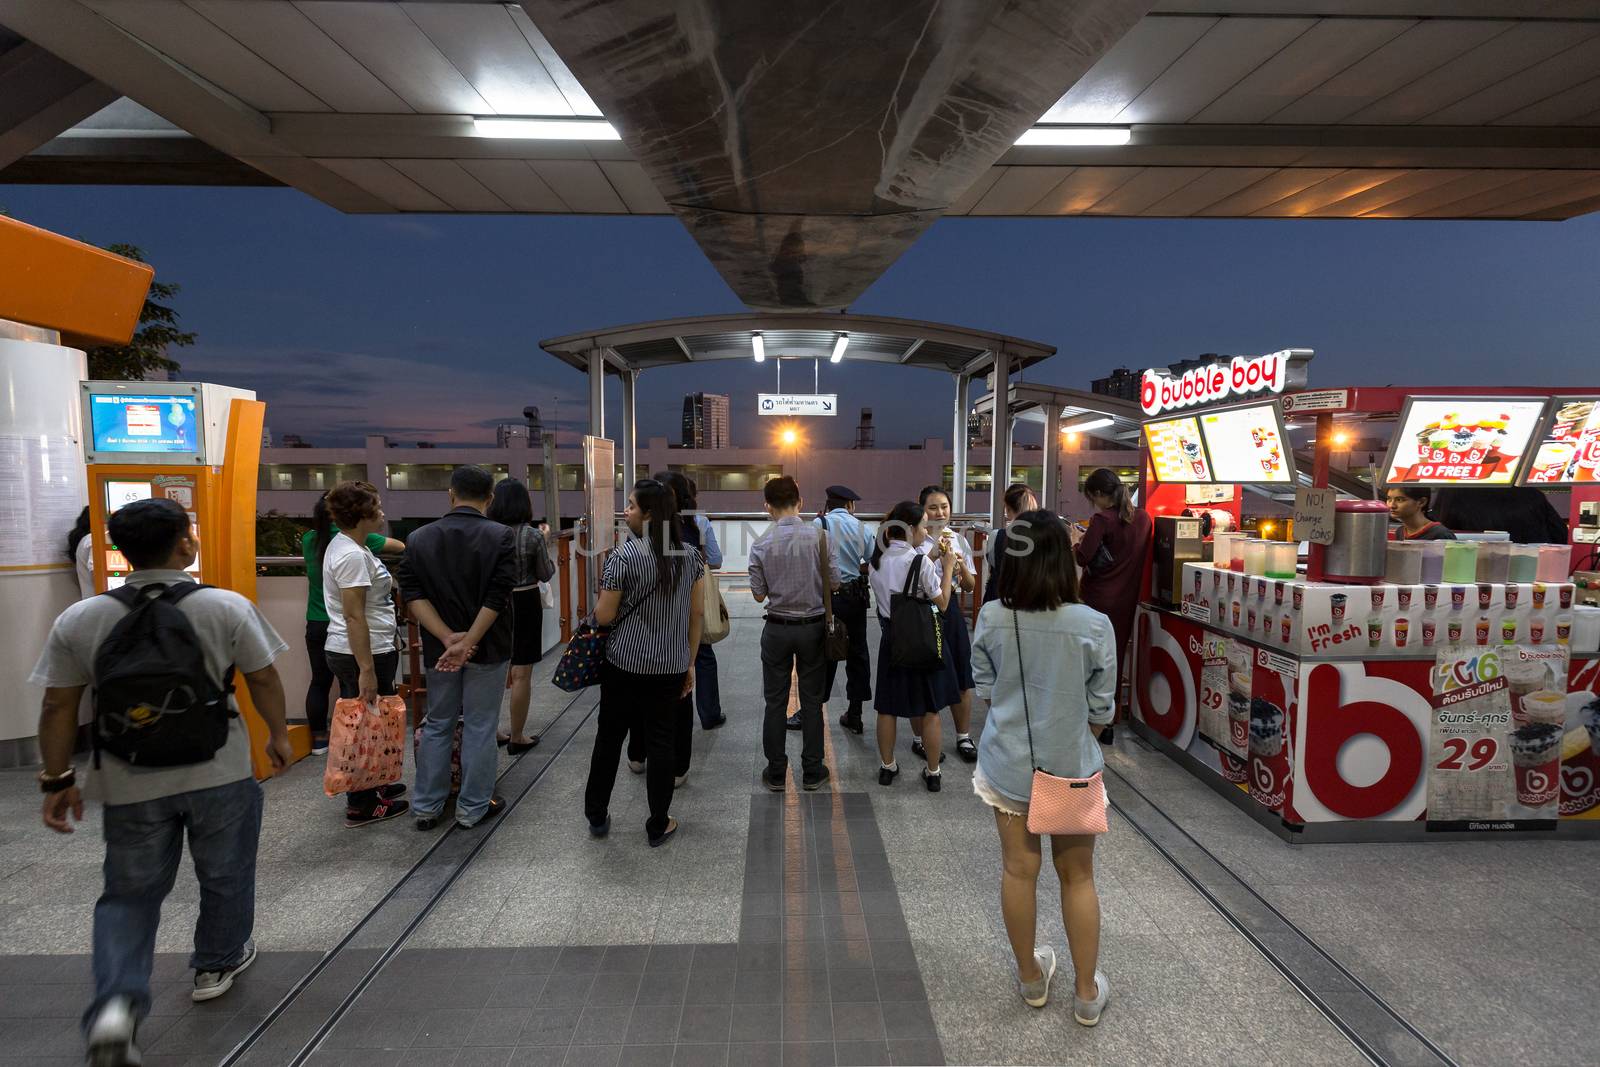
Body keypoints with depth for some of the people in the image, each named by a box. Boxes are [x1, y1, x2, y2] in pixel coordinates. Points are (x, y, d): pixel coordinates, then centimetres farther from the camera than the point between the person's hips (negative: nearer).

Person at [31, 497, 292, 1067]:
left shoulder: (78, 620, -6)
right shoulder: (228, 608, -12)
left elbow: (58, 709, -2)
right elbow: (264, 680, -5)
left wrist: (57, 779, 10)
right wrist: (278, 735, 11)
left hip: (131, 784, 2)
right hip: (220, 774, -1)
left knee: (130, 892, 17)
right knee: (224, 874, 20)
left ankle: (116, 1003, 1)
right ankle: (217, 964, 38)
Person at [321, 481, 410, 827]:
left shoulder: (347, 545, 12)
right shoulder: (352, 556, -21)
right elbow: (354, 617, -24)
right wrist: (367, 671, -24)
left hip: (357, 651, 10)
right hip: (363, 654, -10)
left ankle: (371, 786, 34)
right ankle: (361, 806, 11)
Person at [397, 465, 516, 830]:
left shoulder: (419, 538, 1)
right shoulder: (500, 537, -10)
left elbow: (413, 594, -7)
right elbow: (497, 597, -18)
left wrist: (448, 638, -14)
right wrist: (468, 642, -17)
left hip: (438, 649, 3)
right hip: (487, 648, -3)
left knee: (437, 725, 16)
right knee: (479, 727, 7)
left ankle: (426, 807, 24)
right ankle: (472, 808, 16)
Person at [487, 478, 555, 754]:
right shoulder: (533, 535, -14)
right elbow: (546, 575, -2)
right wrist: (544, 547, 12)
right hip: (524, 603, -4)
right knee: (521, 674, 4)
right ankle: (517, 737, 13)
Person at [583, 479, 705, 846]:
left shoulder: (623, 556, -14)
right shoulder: (690, 555, -1)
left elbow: (604, 616, -11)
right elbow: (696, 614, 3)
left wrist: (605, 595, 9)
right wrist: (690, 663, 11)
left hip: (624, 664, -3)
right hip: (671, 667, 3)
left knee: (609, 737, 15)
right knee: (662, 743, 10)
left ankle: (597, 816, 29)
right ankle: (658, 826, 19)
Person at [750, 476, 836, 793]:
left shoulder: (761, 544, -8)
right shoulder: (818, 535, -10)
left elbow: (759, 595, -2)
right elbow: (834, 583, -5)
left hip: (777, 629, 0)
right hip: (812, 627, 0)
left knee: (776, 702, 10)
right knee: (812, 701, 11)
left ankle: (776, 773, 18)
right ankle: (811, 772, 19)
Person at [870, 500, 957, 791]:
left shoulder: (878, 560, 0)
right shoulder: (920, 562, -18)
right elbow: (942, 604, -11)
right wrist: (948, 568, -2)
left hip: (891, 638, 5)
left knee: (887, 707, 15)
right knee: (930, 709, 9)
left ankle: (887, 767, 27)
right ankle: (932, 773, 19)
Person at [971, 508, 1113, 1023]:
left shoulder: (991, 619, -14)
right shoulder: (1093, 625, -20)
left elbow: (983, 687, 0)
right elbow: (1102, 709, -10)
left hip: (1008, 763, 2)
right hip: (1070, 766, -1)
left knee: (1018, 870, 17)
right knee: (1077, 876, 17)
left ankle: (1031, 976, 37)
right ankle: (1086, 992, 32)